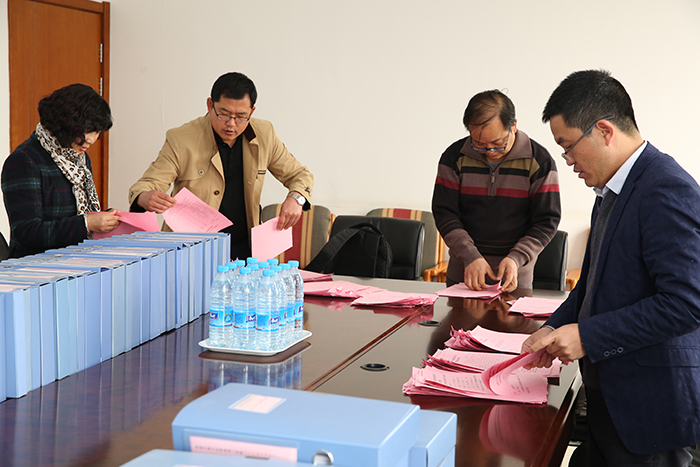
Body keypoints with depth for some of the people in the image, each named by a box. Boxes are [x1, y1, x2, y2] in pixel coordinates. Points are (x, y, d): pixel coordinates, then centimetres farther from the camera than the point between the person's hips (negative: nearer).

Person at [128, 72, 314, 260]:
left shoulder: (264, 135, 2)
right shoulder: (180, 139, -7)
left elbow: (300, 175, 13)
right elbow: (146, 185, -8)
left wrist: (295, 198, -11)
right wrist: (145, 198, -34)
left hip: (244, 251, 2)